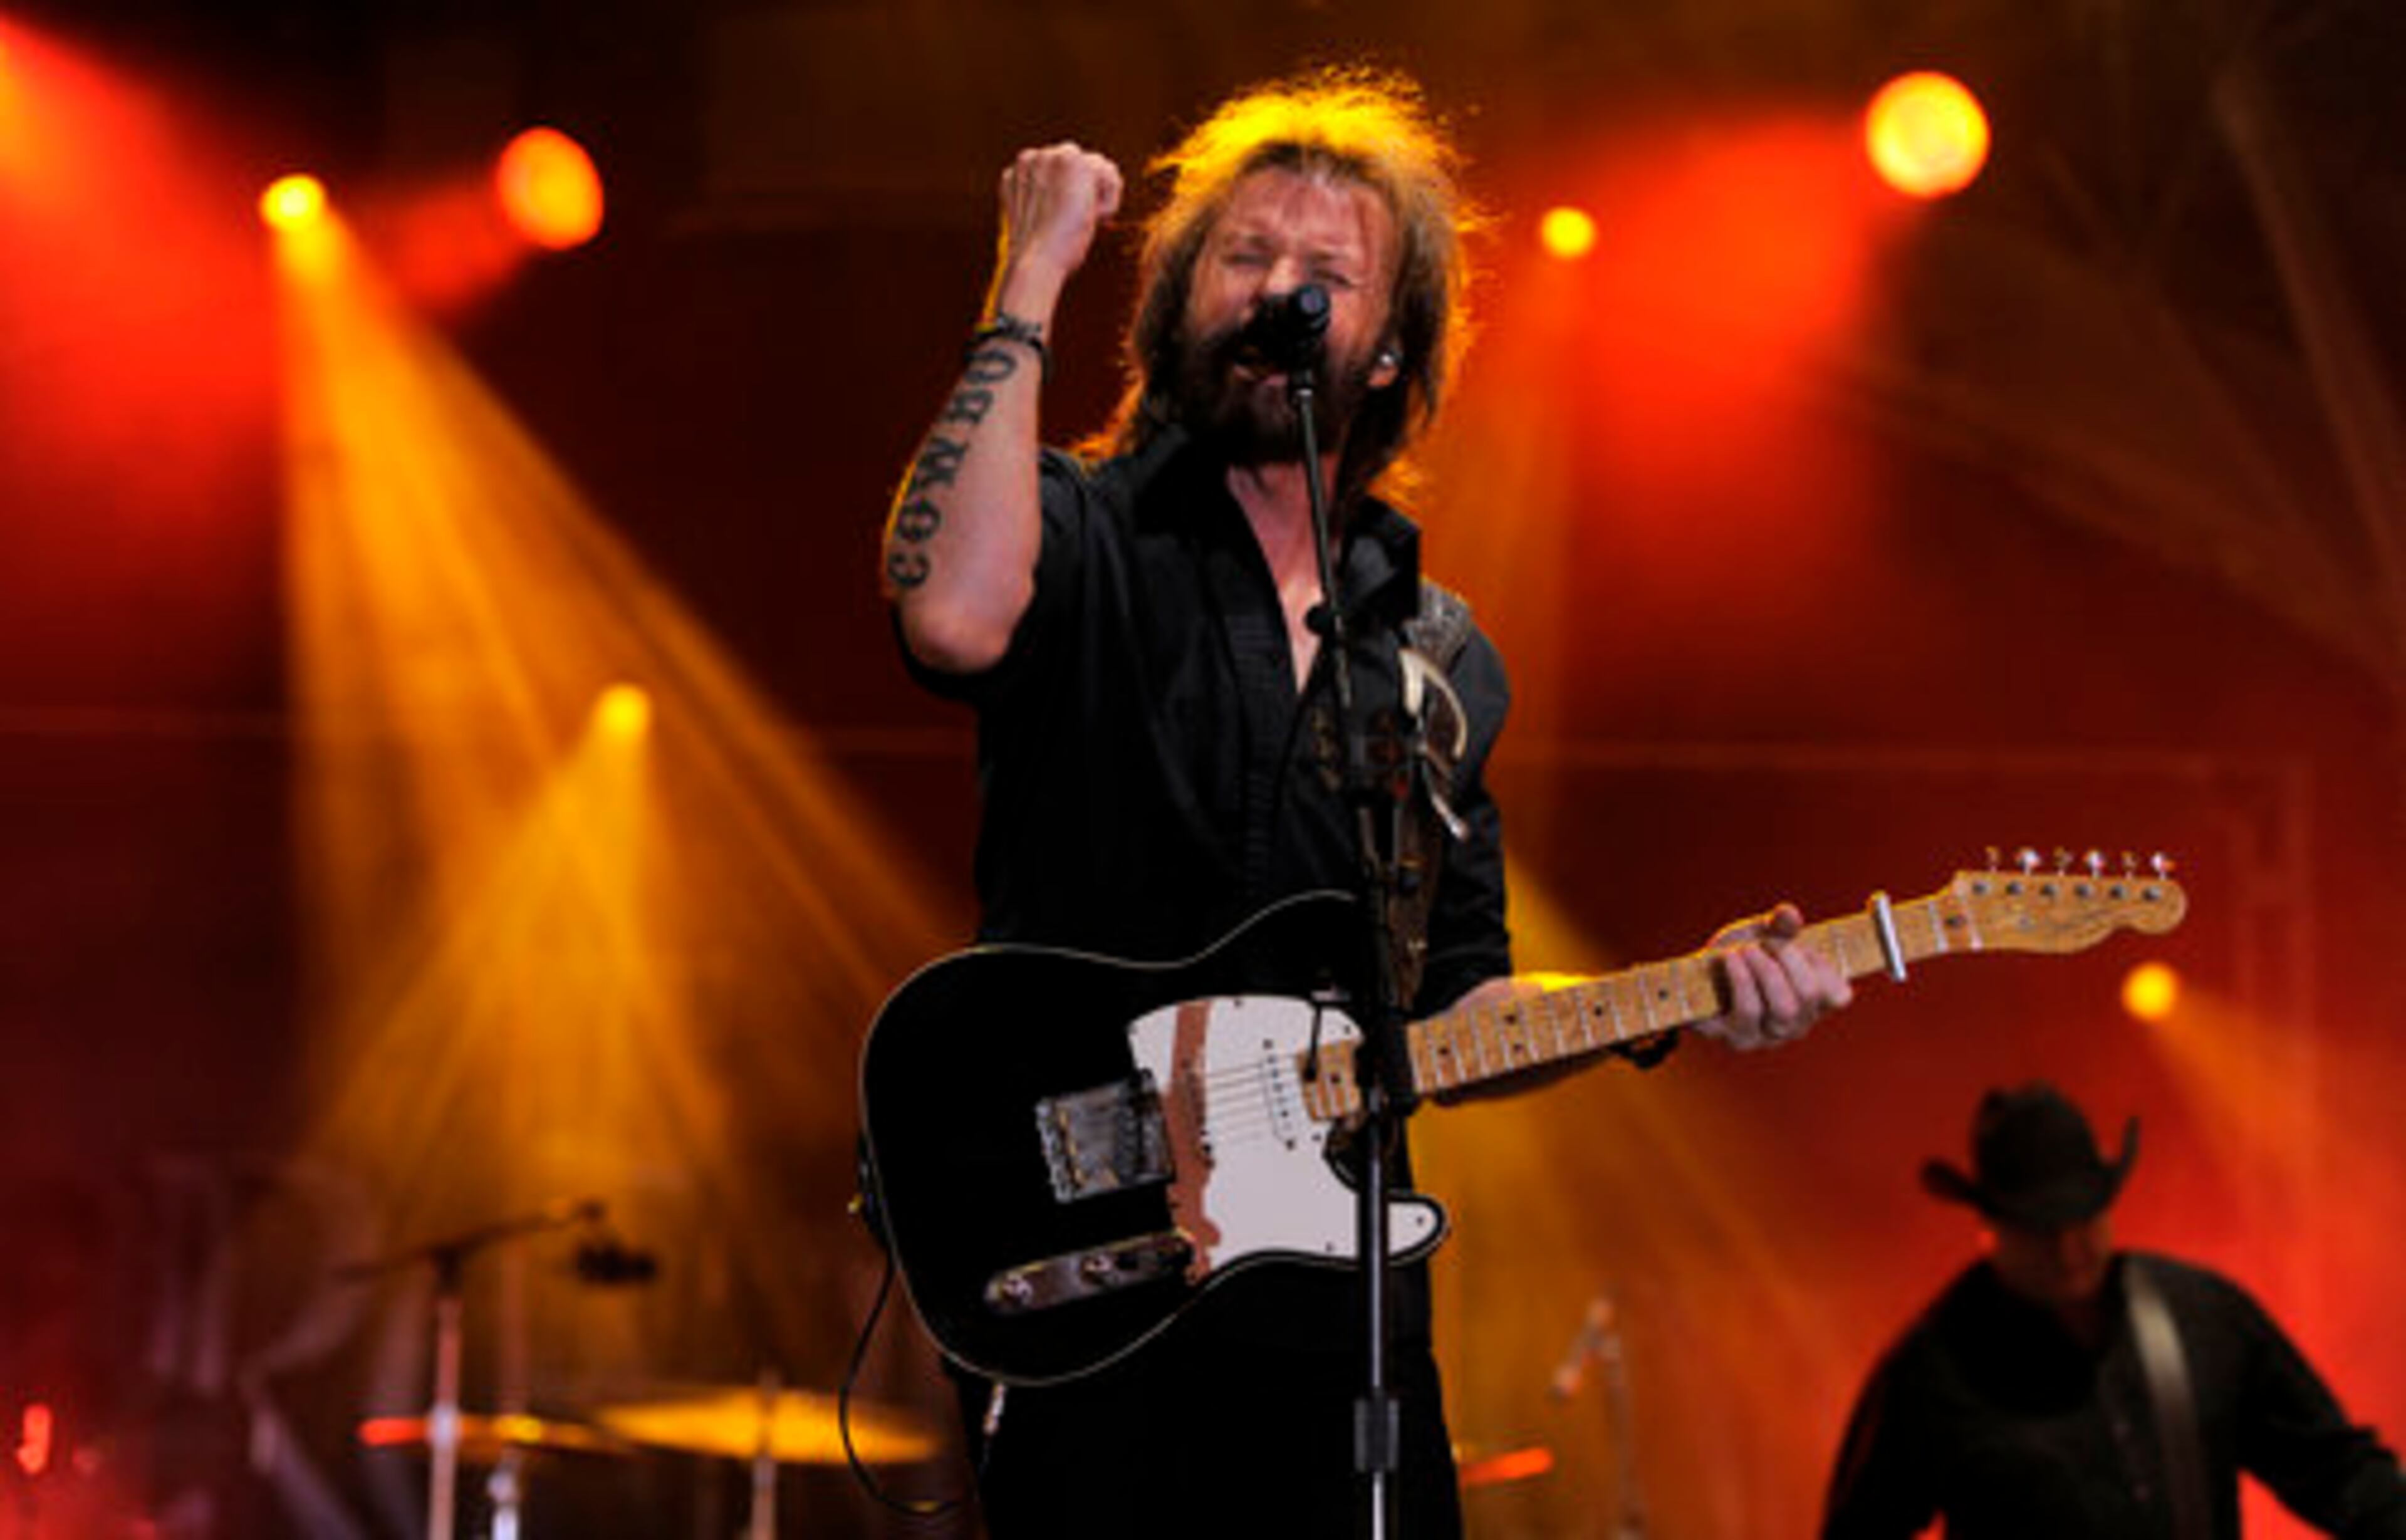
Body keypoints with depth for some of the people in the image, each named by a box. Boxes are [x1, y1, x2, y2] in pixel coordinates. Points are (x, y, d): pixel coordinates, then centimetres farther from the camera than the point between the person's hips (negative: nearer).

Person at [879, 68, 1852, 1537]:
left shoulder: (1440, 657, 15)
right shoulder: (1084, 535, -2)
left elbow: (1457, 1008, 16)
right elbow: (953, 618, -27)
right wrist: (1031, 284, -19)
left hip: (1337, 1294, 5)